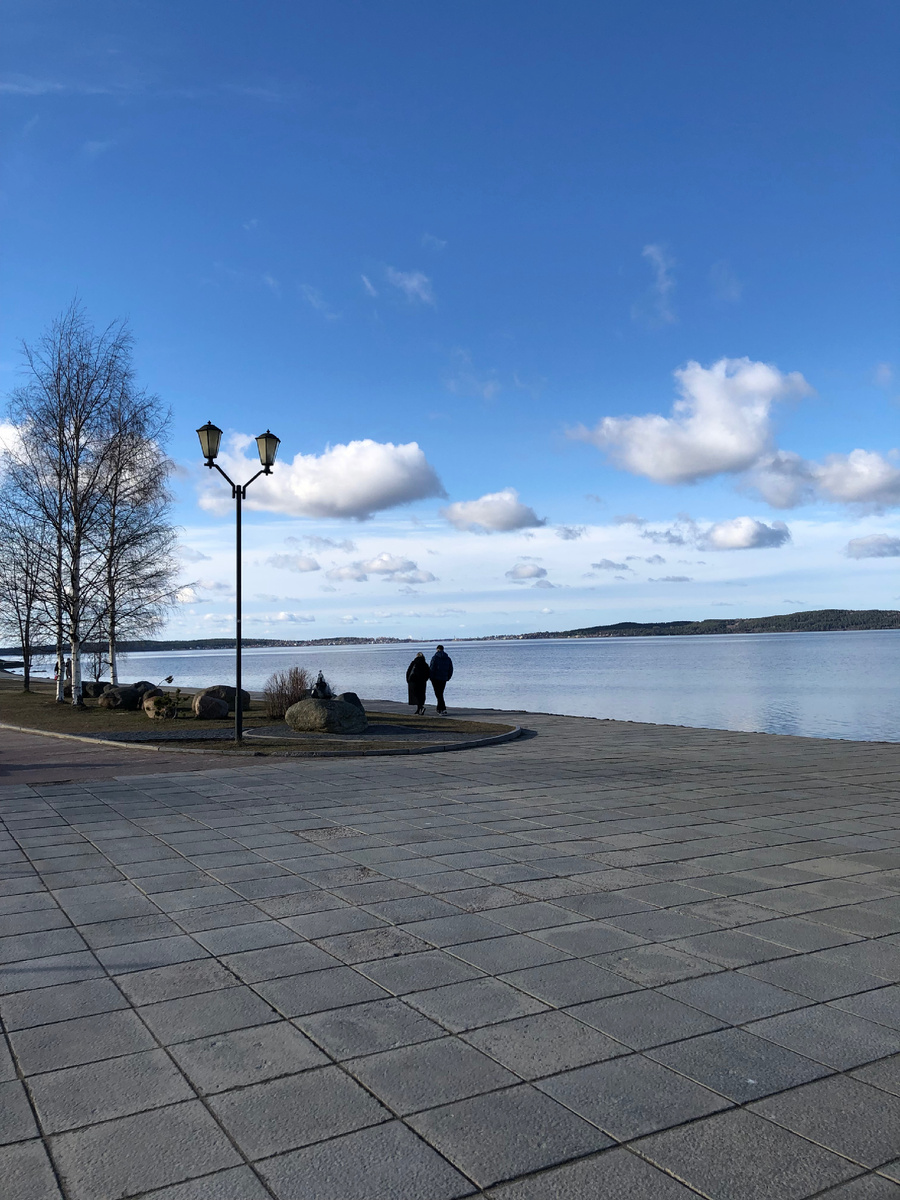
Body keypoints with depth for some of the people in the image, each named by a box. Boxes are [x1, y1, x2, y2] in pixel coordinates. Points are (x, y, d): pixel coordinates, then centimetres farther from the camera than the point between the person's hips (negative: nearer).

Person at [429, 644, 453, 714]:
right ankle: (439, 709, 18)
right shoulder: (448, 658, 9)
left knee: (438, 694, -3)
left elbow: (432, 668, -12)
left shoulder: (435, 657, -7)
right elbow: (451, 669, 10)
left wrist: (431, 677, -4)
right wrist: (448, 678, 16)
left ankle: (443, 708, -14)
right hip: (444, 679, 5)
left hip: (436, 678, -5)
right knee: (440, 693, 15)